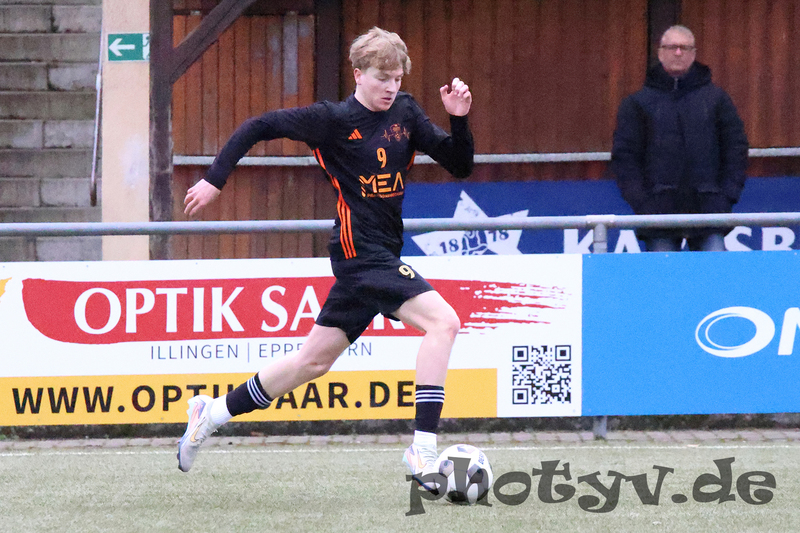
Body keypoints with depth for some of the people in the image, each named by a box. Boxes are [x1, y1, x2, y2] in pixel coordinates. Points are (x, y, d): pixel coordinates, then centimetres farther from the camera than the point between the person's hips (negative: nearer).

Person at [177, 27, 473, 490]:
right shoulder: (333, 120, -9)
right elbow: (258, 127, -3)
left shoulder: (404, 113, 8)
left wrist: (459, 119, -8)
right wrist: (215, 179, -4)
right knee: (442, 320, -22)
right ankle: (424, 451, -26)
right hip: (359, 249, -8)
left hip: (381, 255, 8)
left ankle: (214, 413, 31)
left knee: (314, 360, 16)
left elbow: (460, 166, 9)